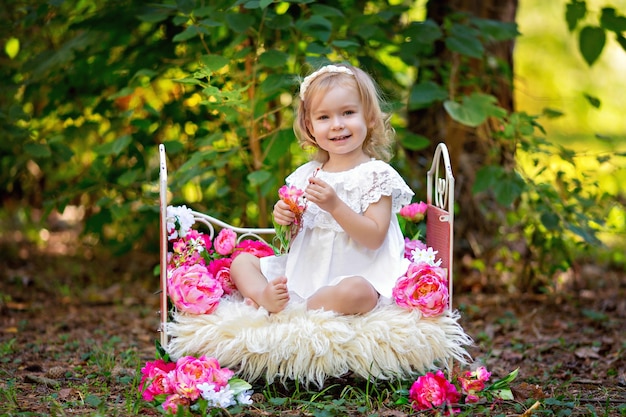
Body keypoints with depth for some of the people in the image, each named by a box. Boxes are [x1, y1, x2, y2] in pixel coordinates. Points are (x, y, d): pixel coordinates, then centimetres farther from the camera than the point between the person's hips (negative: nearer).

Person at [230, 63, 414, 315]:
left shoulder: (377, 174, -6)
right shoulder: (307, 174, 10)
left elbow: (374, 238, -15)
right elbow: (293, 235, 15)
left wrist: (335, 206, -25)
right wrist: (283, 217, -8)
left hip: (356, 274, -6)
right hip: (301, 270, 7)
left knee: (356, 292, -39)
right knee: (241, 262, 3)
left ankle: (289, 310, -25)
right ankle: (266, 299, -26)